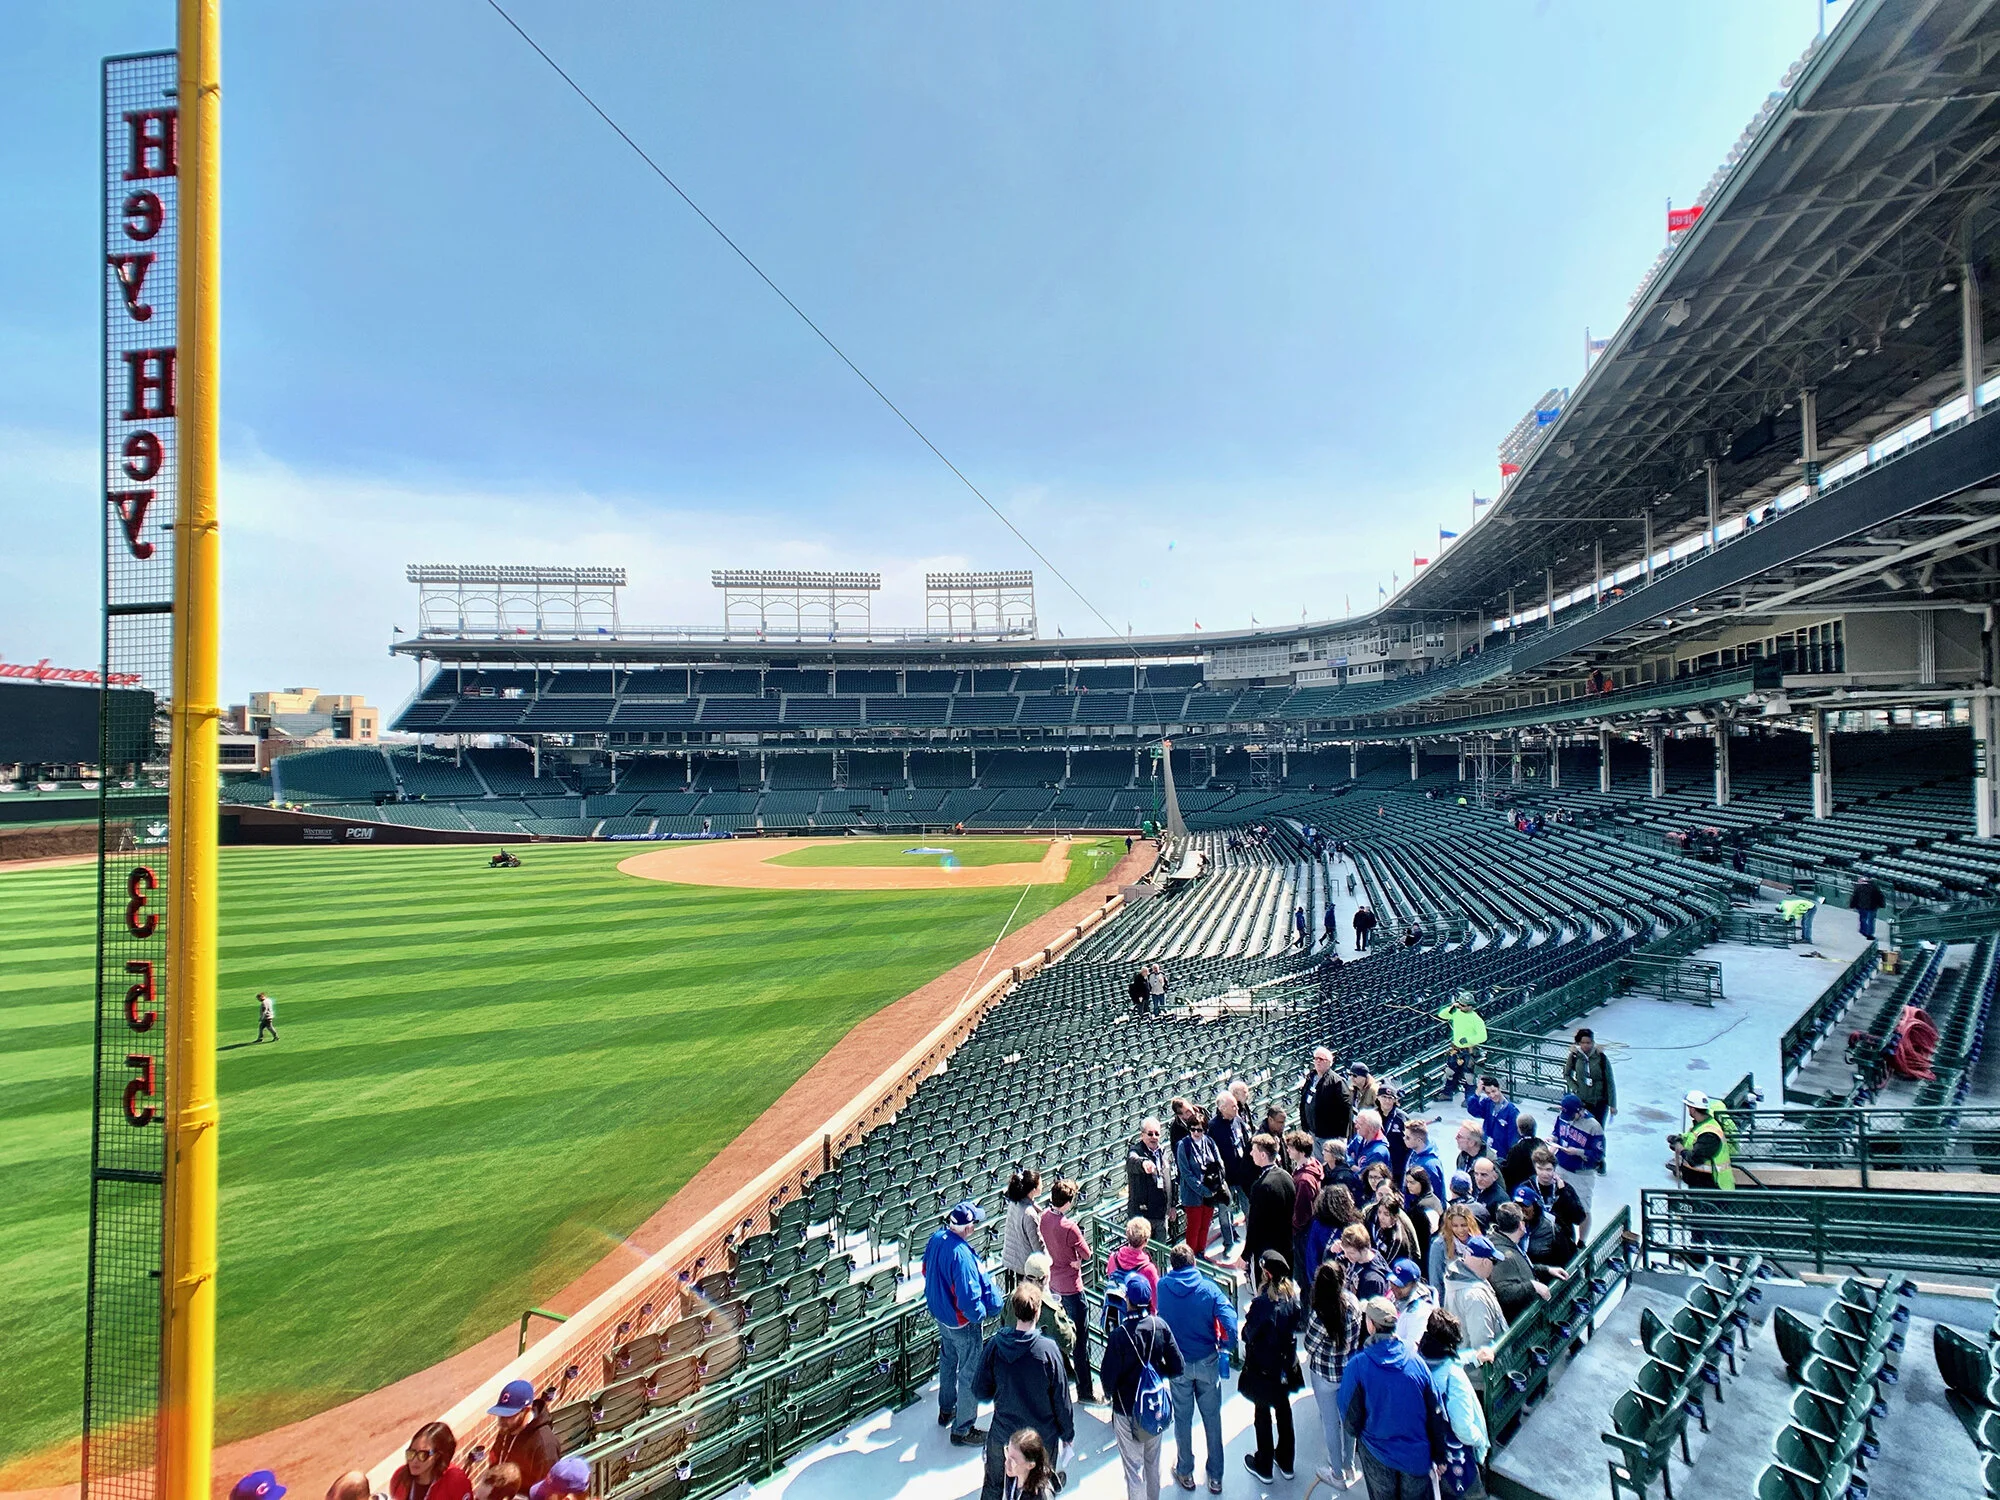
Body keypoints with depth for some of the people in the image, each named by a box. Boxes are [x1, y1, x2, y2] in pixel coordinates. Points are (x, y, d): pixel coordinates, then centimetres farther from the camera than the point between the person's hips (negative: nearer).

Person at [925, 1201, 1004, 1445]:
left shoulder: (936, 1239, -11)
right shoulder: (962, 1255, -36)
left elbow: (927, 1270, 7)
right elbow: (968, 1299, -33)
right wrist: (981, 1314, -13)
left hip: (940, 1315, 9)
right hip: (961, 1323, -9)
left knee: (948, 1361, 28)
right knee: (970, 1374, 10)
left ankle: (946, 1411, 48)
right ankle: (963, 1430, 25)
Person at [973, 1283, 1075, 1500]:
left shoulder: (994, 1345, -18)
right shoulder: (1049, 1350, -24)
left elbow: (980, 1391, -7)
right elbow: (1061, 1399, -14)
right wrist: (1068, 1433, 2)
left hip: (1002, 1433, 2)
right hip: (1042, 1437, -2)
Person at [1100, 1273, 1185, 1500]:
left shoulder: (1119, 1334, -27)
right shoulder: (1160, 1325, -16)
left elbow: (1109, 1375, -19)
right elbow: (1178, 1366, -10)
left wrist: (1108, 1394, 2)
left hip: (1127, 1411, -5)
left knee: (1133, 1466, 13)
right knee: (1153, 1461, 26)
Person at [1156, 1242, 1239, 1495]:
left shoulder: (1162, 1286, -13)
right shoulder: (1208, 1287, -16)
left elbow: (1158, 1317, 0)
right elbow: (1230, 1321, -22)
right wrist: (1223, 1344, -4)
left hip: (1178, 1363, 0)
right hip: (1207, 1362, 0)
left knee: (1182, 1418, 17)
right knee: (1212, 1418, 15)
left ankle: (1185, 1473, 31)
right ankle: (1215, 1477, 26)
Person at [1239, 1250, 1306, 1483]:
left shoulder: (1263, 1302, -30)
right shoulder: (1293, 1294, -12)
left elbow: (1249, 1334, -21)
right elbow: (1299, 1322, 3)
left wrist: (1247, 1325, -3)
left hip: (1263, 1367, -6)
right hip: (1286, 1364, 6)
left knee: (1263, 1413, 12)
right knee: (1283, 1407, 23)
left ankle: (1263, 1466, 28)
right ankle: (1286, 1462, 38)